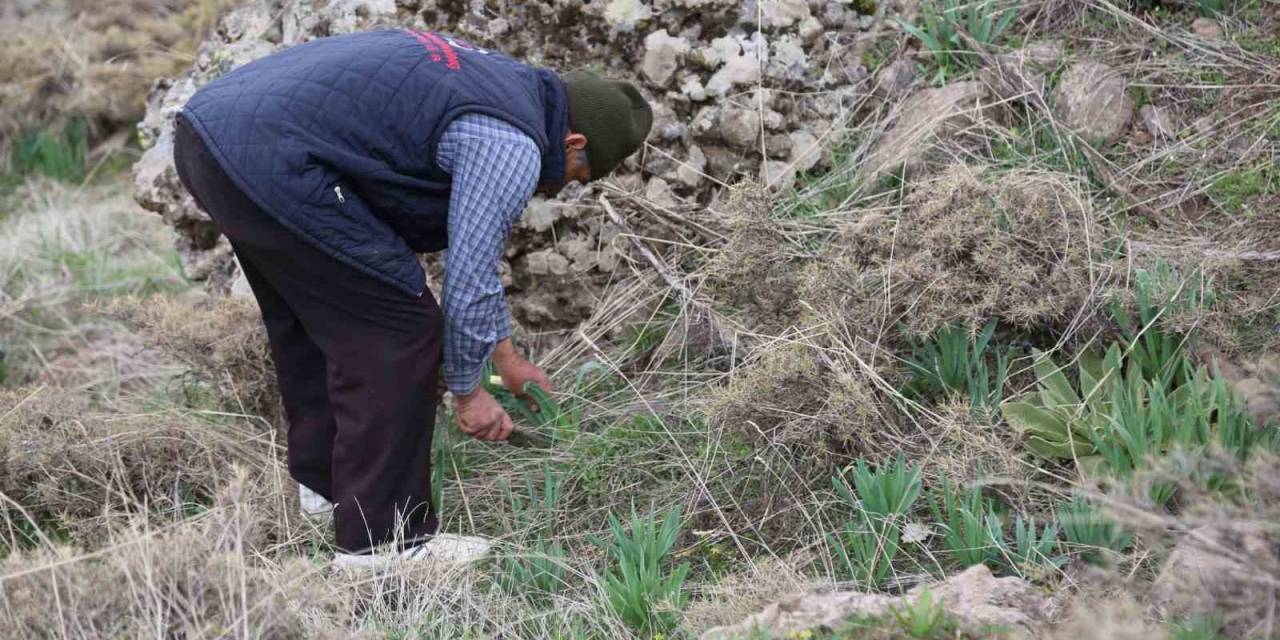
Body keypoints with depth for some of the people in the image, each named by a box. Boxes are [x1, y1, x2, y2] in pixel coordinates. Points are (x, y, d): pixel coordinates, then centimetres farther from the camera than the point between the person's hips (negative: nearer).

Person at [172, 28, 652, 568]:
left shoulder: (499, 79, 25)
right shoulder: (513, 145, -5)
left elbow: (470, 247, 35)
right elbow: (469, 275, -3)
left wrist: (506, 356, 41)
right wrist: (467, 390, 14)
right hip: (271, 159, -10)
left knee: (310, 320, 26)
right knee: (397, 334, -1)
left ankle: (324, 484, 40)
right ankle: (381, 540, 5)